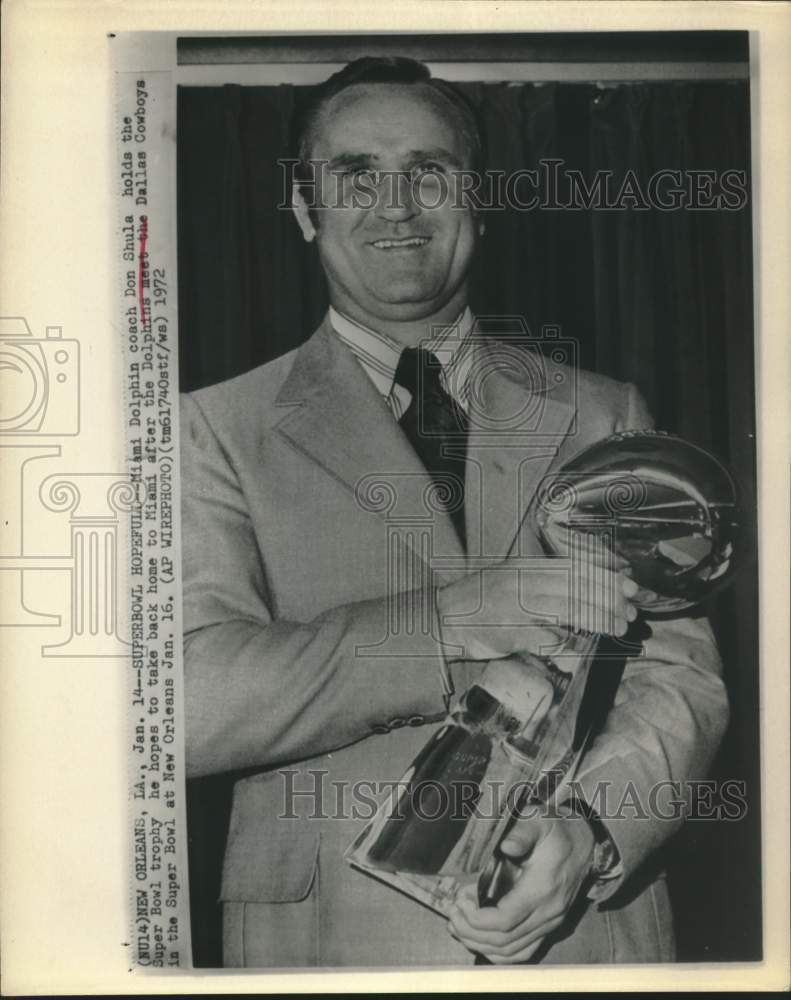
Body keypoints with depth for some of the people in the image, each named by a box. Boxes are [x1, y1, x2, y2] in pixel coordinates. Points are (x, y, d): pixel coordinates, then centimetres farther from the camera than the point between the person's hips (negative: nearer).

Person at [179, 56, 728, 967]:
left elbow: (679, 673, 0)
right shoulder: (220, 430, -3)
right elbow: (186, 702, -14)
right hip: (330, 939, -1)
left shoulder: (602, 416, 4)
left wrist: (590, 830, -19)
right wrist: (452, 622, -23)